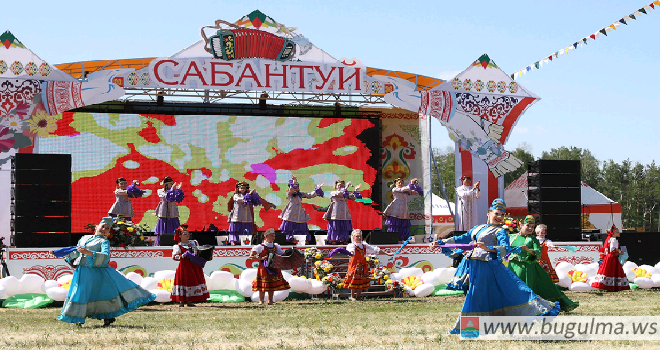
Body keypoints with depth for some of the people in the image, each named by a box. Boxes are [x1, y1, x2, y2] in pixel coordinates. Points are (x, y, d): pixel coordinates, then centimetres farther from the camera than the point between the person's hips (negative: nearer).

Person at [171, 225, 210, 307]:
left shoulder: (194, 242, 15)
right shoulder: (178, 246, -3)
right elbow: (174, 256, -11)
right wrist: (184, 255, -21)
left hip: (195, 265, 6)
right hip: (185, 266, -6)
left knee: (194, 281, 3)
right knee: (184, 281, -7)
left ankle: (190, 301, 9)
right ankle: (181, 301, -1)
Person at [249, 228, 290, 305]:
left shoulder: (276, 246, 14)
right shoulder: (261, 247, -3)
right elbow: (251, 256, -7)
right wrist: (261, 258, -18)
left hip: (274, 268, 5)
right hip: (264, 267, -5)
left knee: (272, 284, 6)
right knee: (263, 284, -6)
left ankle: (270, 301, 14)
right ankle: (261, 301, 3)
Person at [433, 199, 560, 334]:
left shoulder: (500, 232, 0)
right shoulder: (478, 228, 20)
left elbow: (506, 249, -17)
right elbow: (461, 239, 27)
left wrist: (488, 248, -34)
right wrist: (441, 242, 22)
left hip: (488, 266, -6)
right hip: (475, 266, 6)